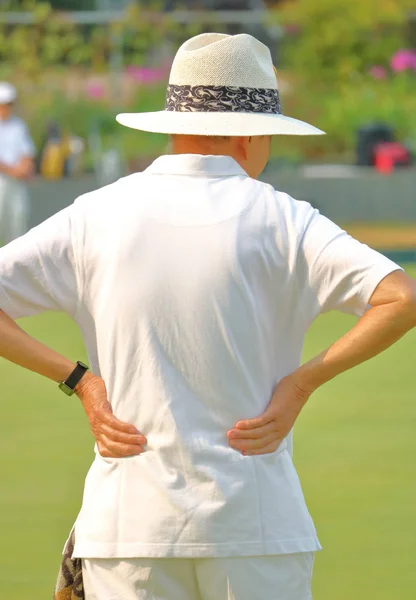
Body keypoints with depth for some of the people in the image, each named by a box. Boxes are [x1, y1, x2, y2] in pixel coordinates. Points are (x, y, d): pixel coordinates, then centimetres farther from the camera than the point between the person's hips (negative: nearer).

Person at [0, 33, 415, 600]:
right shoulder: (279, 219, -1)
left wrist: (78, 380, 2)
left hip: (127, 514, 2)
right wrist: (301, 383, -5)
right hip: (254, 521, -2)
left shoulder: (95, 216, 5)